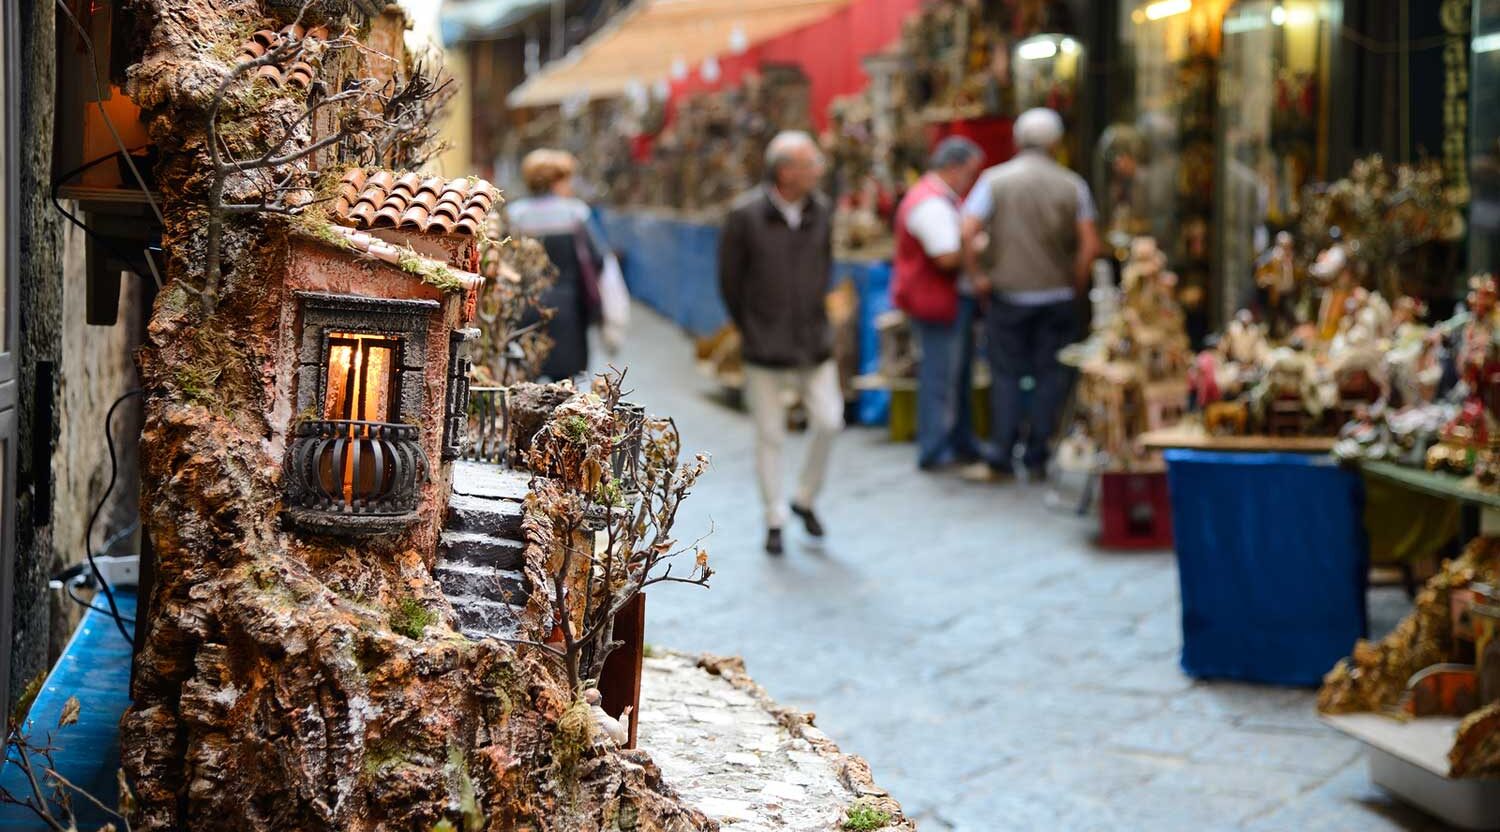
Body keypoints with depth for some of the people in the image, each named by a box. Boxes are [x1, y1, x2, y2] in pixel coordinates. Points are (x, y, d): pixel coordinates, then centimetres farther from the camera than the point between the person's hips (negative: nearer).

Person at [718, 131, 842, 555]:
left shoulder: (820, 212, 0)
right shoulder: (745, 215, -13)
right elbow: (729, 280, -2)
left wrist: (813, 317, 13)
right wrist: (750, 329, 6)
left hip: (814, 342, 3)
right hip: (765, 349, -3)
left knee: (828, 421, -4)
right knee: (770, 435, 3)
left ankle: (805, 498, 20)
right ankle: (775, 520, 16)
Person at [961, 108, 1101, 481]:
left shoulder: (995, 180, -1)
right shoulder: (1071, 185, 1)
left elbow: (968, 232, -10)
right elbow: (1089, 243, -4)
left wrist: (980, 274, -1)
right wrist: (1076, 283, 7)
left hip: (1007, 293, 0)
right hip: (1057, 294, 0)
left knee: (1005, 374, 5)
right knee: (1050, 376, 7)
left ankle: (1000, 459, 3)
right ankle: (1037, 458, 8)